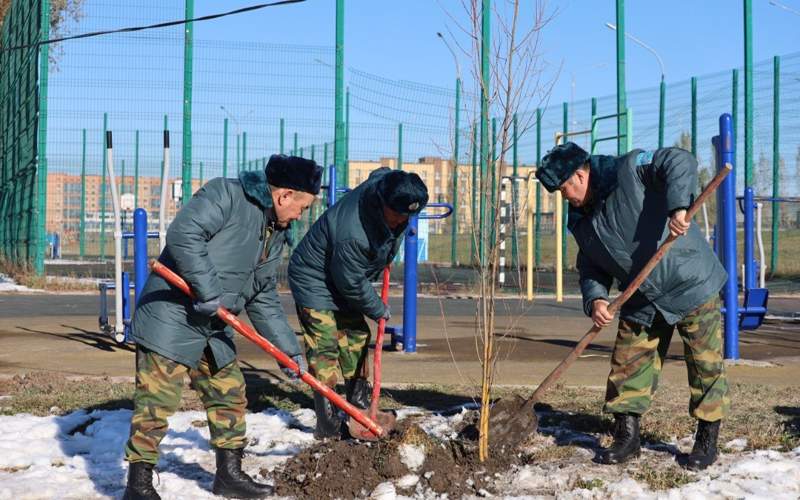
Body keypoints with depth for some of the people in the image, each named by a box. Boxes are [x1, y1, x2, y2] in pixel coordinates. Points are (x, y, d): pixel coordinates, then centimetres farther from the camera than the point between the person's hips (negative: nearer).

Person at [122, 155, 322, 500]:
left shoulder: (275, 235, 15)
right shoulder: (225, 195, -13)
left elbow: (265, 301, 21)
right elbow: (183, 233, -27)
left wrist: (289, 349, 18)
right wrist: (208, 290, -27)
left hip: (214, 330, 9)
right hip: (171, 319, -9)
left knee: (230, 396, 15)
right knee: (156, 402, -7)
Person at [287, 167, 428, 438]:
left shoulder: (384, 181, -17)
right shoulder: (353, 234, -40)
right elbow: (352, 284, -27)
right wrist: (379, 309, -10)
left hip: (344, 280, 9)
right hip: (314, 282, -9)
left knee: (356, 339, 13)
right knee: (325, 347, -13)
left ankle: (359, 406, 25)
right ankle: (328, 425, -12)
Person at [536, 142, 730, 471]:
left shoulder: (629, 170, -17)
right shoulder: (582, 222, 5)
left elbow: (680, 162, -27)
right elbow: (591, 269, 8)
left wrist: (677, 207, -41)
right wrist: (595, 299, -12)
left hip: (692, 285, -6)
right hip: (642, 302, 7)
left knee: (705, 364, 1)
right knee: (628, 366, 4)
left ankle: (707, 440, 13)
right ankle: (627, 437, 16)